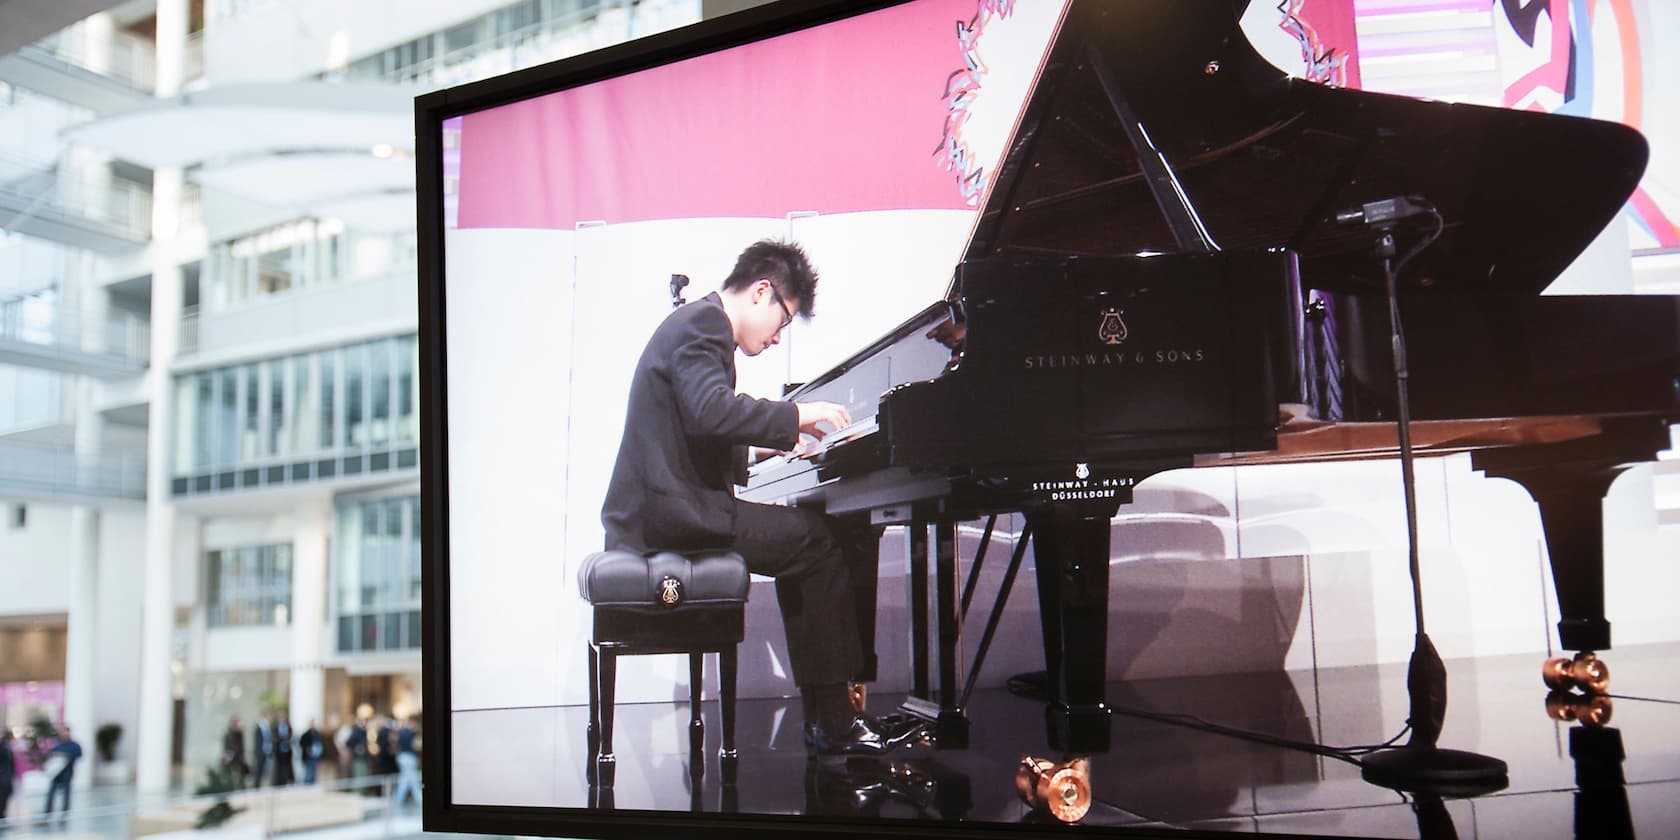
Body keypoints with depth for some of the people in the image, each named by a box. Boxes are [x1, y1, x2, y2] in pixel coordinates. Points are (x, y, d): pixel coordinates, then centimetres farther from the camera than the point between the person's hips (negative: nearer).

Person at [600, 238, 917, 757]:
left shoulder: (697, 322, 24)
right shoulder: (702, 324, -10)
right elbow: (710, 412, -28)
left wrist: (776, 437, 21)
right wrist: (795, 416, -20)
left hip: (665, 511, 11)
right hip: (673, 515, -11)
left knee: (805, 541, 13)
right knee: (821, 543, -11)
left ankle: (823, 714, 10)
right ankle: (835, 723, -7)